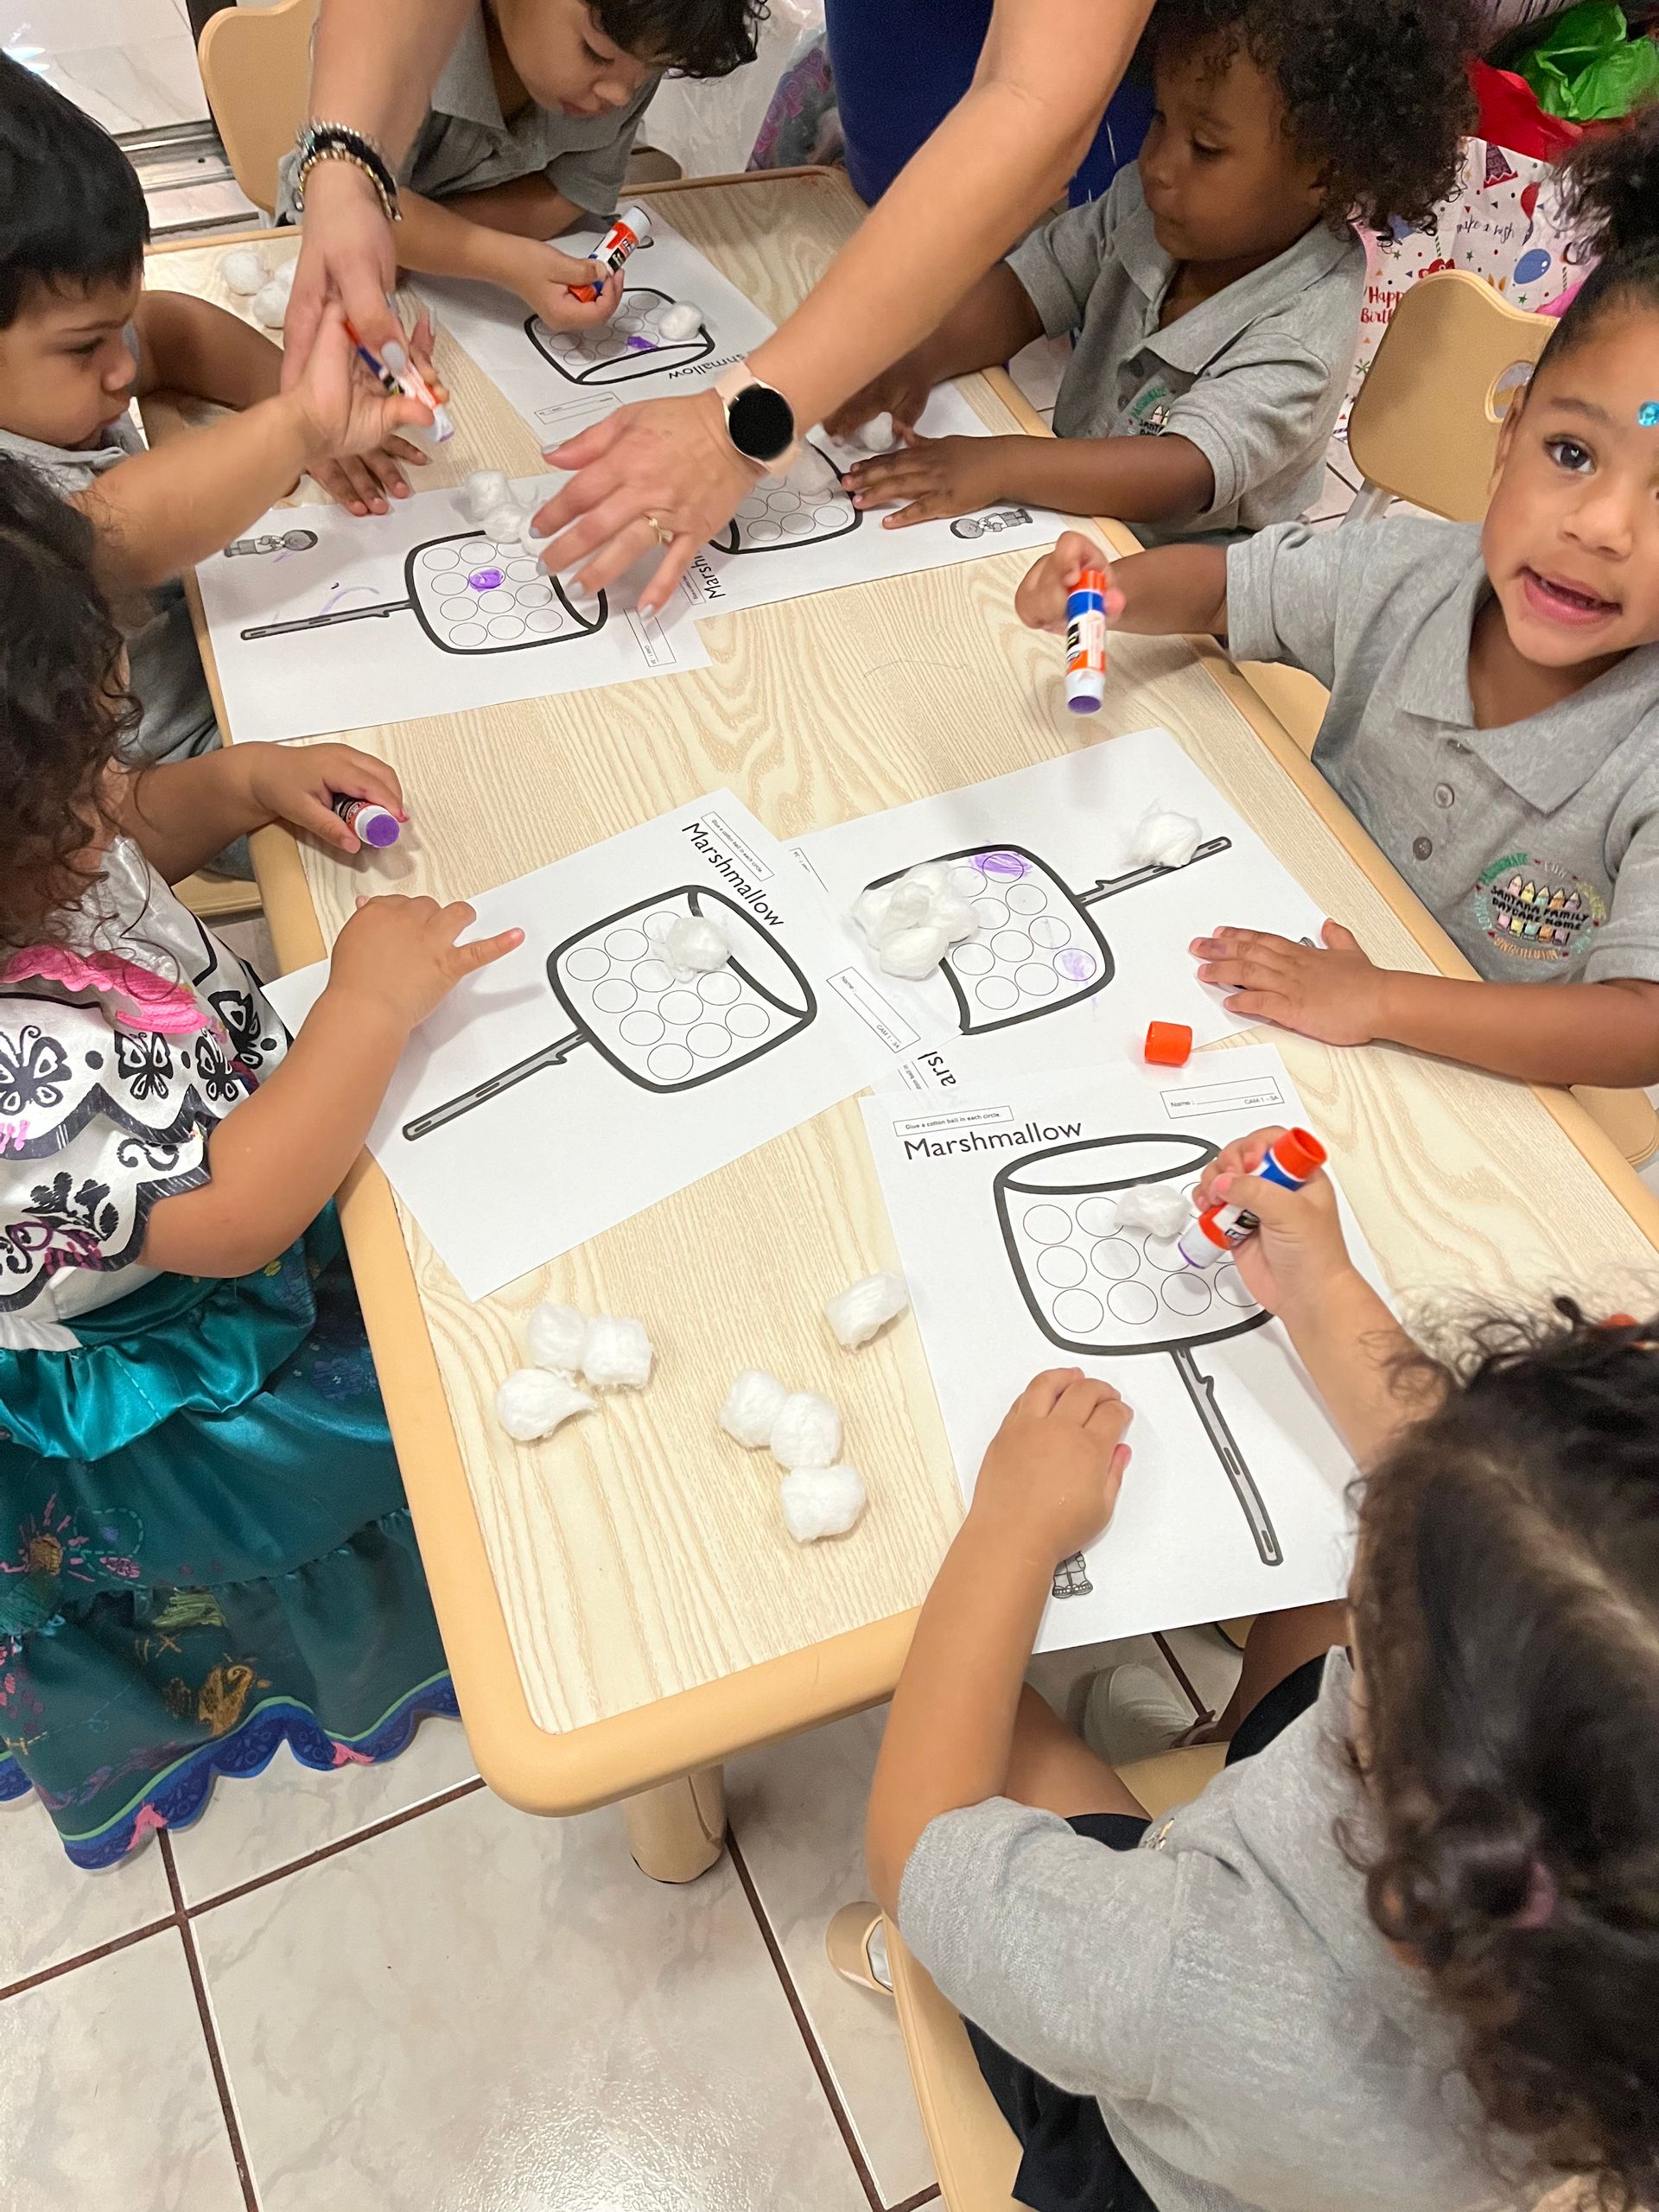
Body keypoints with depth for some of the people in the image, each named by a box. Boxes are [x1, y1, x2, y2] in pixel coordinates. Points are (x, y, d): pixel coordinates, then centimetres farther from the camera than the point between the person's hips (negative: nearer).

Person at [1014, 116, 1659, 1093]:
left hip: (1487, 1075, -3)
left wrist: (1379, 1000, -38)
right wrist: (1110, 590, -20)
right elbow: (1220, 587, 3)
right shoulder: (1406, 577, -14)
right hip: (1307, 957, 3)